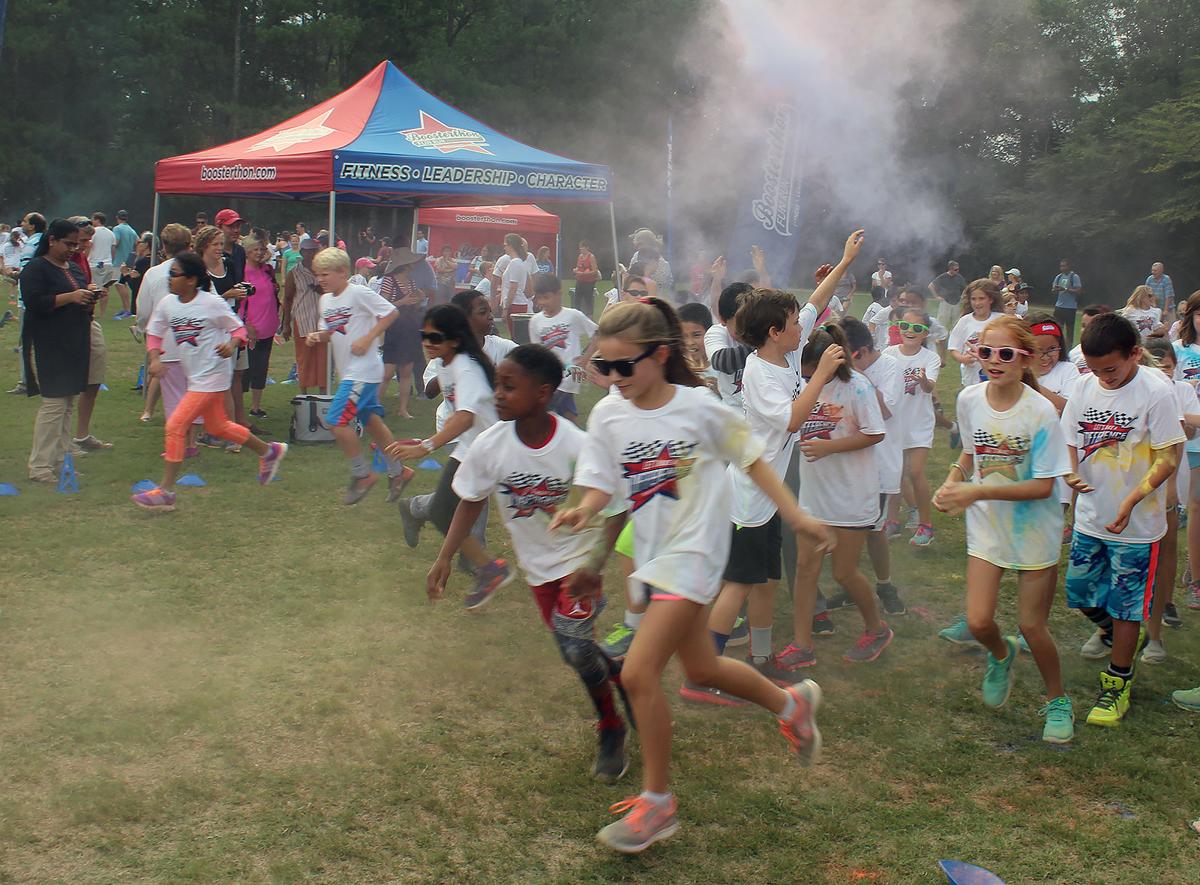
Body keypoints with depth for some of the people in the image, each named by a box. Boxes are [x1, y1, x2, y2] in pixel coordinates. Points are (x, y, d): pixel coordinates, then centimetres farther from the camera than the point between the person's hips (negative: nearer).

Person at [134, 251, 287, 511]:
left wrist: (231, 345, -26)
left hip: (212, 377, -8)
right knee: (218, 427, 21)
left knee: (175, 426, -12)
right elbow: (154, 333, 11)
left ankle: (165, 492, -4)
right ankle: (270, 451, 42)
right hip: (194, 376, 8)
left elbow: (238, 328, -5)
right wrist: (155, 359, -7)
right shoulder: (167, 304, 1)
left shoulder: (211, 303, -15)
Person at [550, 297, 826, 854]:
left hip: (693, 551, -6)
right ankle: (790, 703, 47)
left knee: (638, 673, -15)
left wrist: (795, 515, -2)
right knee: (702, 669, 19)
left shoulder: (699, 408, -12)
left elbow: (750, 460, -1)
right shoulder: (607, 416, -2)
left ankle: (656, 801, 2)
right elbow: (600, 485, 0)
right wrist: (583, 511, -22)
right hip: (652, 553, 6)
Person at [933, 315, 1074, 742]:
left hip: (1034, 527, -3)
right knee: (978, 623, -5)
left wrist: (977, 492, -26)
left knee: (1032, 627, 3)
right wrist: (953, 480, -7)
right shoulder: (969, 399, -7)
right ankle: (1001, 655, 32)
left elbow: (1042, 486, -19)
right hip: (986, 525, 3)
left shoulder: (1040, 411, -21)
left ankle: (1057, 701, 30)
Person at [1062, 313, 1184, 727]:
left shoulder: (1156, 392, -16)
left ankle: (1118, 683, 20)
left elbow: (1167, 459, -15)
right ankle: (1110, 630, 45)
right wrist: (1070, 472, -14)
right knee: (1079, 590, 14)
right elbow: (1070, 440, 8)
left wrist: (1130, 502, -25)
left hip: (1136, 523, -5)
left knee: (1126, 605, 5)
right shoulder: (1086, 387, -1)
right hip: (1089, 515, 5)